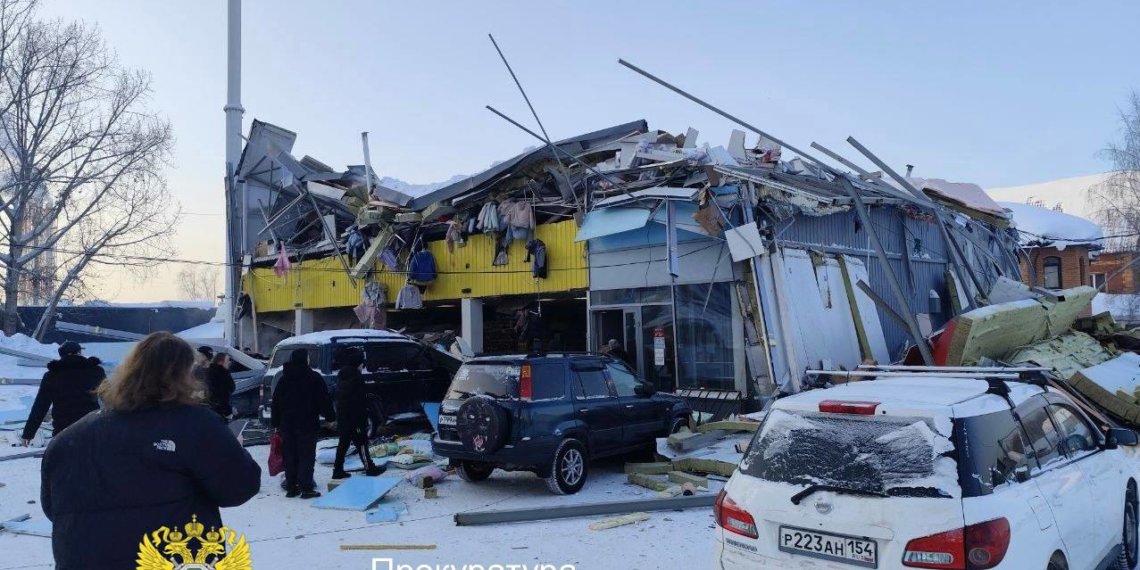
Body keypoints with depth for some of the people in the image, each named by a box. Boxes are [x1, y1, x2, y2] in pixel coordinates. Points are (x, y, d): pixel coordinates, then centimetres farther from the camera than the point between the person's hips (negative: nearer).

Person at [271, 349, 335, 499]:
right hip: (308, 424, -5)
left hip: (287, 424, 5)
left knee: (290, 456, 10)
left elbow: (276, 402, 12)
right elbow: (324, 400, -7)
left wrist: (276, 422, 15)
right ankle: (306, 488, -6)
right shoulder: (314, 378, -7)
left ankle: (291, 487, 12)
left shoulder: (284, 378, 9)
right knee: (307, 455, -3)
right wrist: (330, 416, 1)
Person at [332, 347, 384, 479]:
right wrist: (363, 421, -16)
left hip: (342, 417, 8)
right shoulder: (356, 377, -18)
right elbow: (359, 401, -20)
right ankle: (370, 468, 7)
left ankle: (338, 470, 13)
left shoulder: (341, 375, 11)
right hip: (354, 418, -8)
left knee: (343, 443, 13)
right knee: (362, 443, 0)